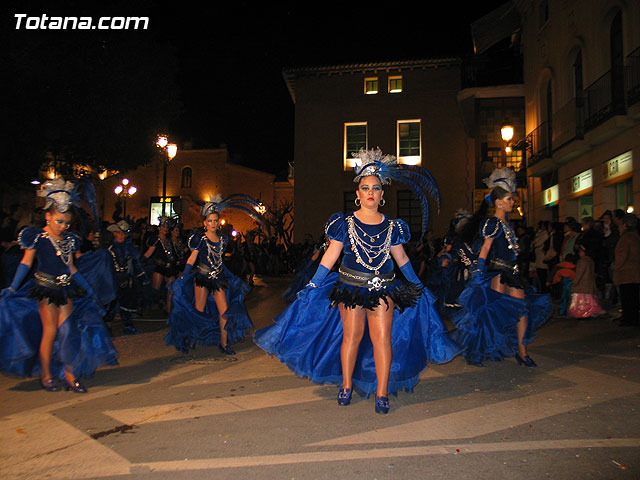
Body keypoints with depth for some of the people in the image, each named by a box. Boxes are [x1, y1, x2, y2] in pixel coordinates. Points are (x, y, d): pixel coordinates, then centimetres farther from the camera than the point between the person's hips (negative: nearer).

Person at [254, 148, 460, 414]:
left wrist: (419, 287, 15)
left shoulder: (392, 226, 6)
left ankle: (382, 393, 8)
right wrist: (312, 286, -4)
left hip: (383, 289, 2)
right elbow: (330, 255, 0)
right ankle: (346, 386, 23)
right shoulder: (345, 223, 0)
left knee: (383, 337, -3)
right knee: (352, 335, 4)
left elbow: (401, 258, 14)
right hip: (351, 287, -1)